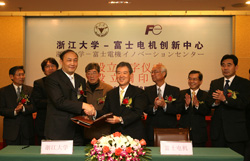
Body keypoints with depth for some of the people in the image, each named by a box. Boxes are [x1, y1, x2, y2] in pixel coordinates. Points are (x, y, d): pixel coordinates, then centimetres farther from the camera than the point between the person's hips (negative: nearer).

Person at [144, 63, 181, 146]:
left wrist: (165, 105, -21)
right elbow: (145, 109, 0)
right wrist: (154, 107, -20)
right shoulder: (148, 90, 10)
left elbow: (177, 109, -6)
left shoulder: (175, 90, 5)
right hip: (152, 130, 1)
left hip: (169, 129, -1)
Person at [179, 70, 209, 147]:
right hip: (183, 130, 1)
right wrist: (186, 105, -24)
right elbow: (179, 110, -5)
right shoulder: (182, 93, 7)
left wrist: (197, 104, -28)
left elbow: (206, 112, -11)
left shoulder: (206, 95, 3)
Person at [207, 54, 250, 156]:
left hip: (235, 132, -4)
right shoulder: (214, 83, 14)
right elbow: (209, 102, 7)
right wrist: (216, 102, -15)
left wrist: (224, 99, -25)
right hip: (217, 130, 4)